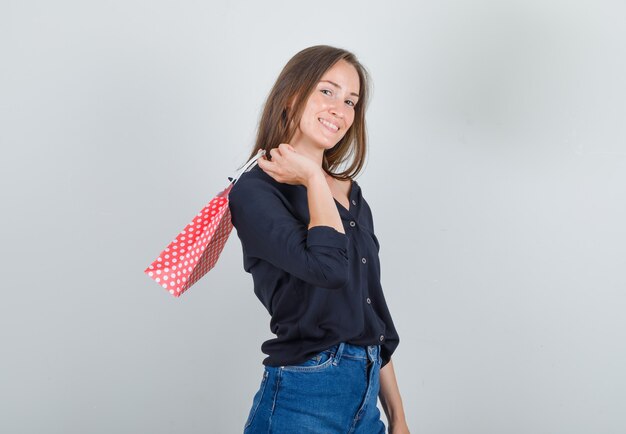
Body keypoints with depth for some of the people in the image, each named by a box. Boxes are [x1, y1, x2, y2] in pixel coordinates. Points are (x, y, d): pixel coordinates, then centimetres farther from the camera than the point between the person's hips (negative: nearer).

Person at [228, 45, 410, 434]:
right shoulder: (256, 191, -10)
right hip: (303, 400, -6)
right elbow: (328, 266, -27)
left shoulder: (351, 195, 10)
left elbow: (374, 314, 13)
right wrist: (313, 179, -12)